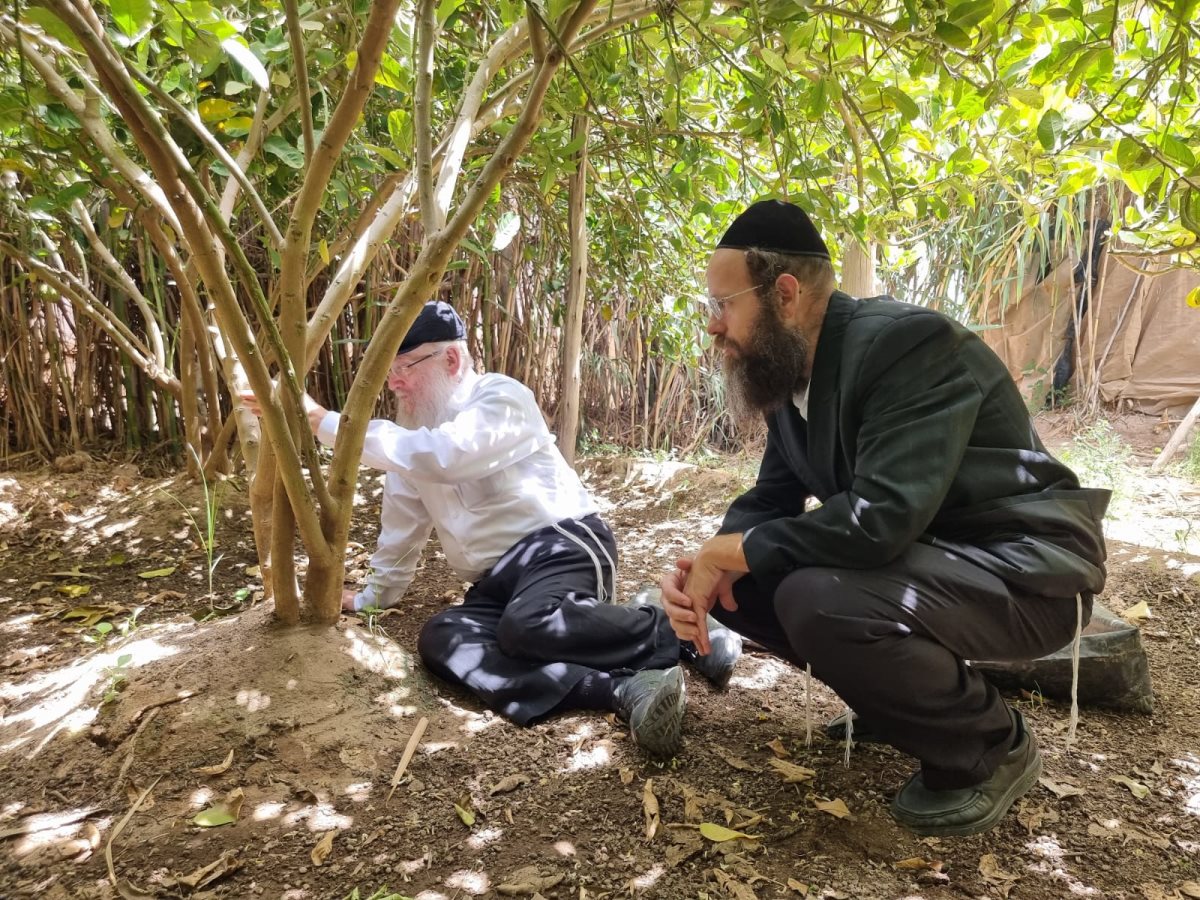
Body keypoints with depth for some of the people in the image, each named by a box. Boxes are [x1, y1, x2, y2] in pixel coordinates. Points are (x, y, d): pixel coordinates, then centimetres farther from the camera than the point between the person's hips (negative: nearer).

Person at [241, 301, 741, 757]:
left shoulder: (501, 398, -10)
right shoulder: (413, 432, 16)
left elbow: (440, 457, -28)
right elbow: (403, 520, 27)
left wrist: (325, 422, -24)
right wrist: (377, 594, 32)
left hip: (560, 546, -7)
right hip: (496, 581, 8)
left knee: (528, 625, -38)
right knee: (439, 640, -24)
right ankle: (619, 688, -36)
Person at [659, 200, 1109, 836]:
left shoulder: (907, 342, -26)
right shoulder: (791, 372, 1)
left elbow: (880, 518, -35)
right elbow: (772, 498, 6)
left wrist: (731, 550, -24)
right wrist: (708, 562, -15)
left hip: (1023, 568, -8)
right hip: (911, 557, 8)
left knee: (816, 601, -33)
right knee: (744, 582, -3)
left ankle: (991, 747, -5)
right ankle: (898, 697, 15)